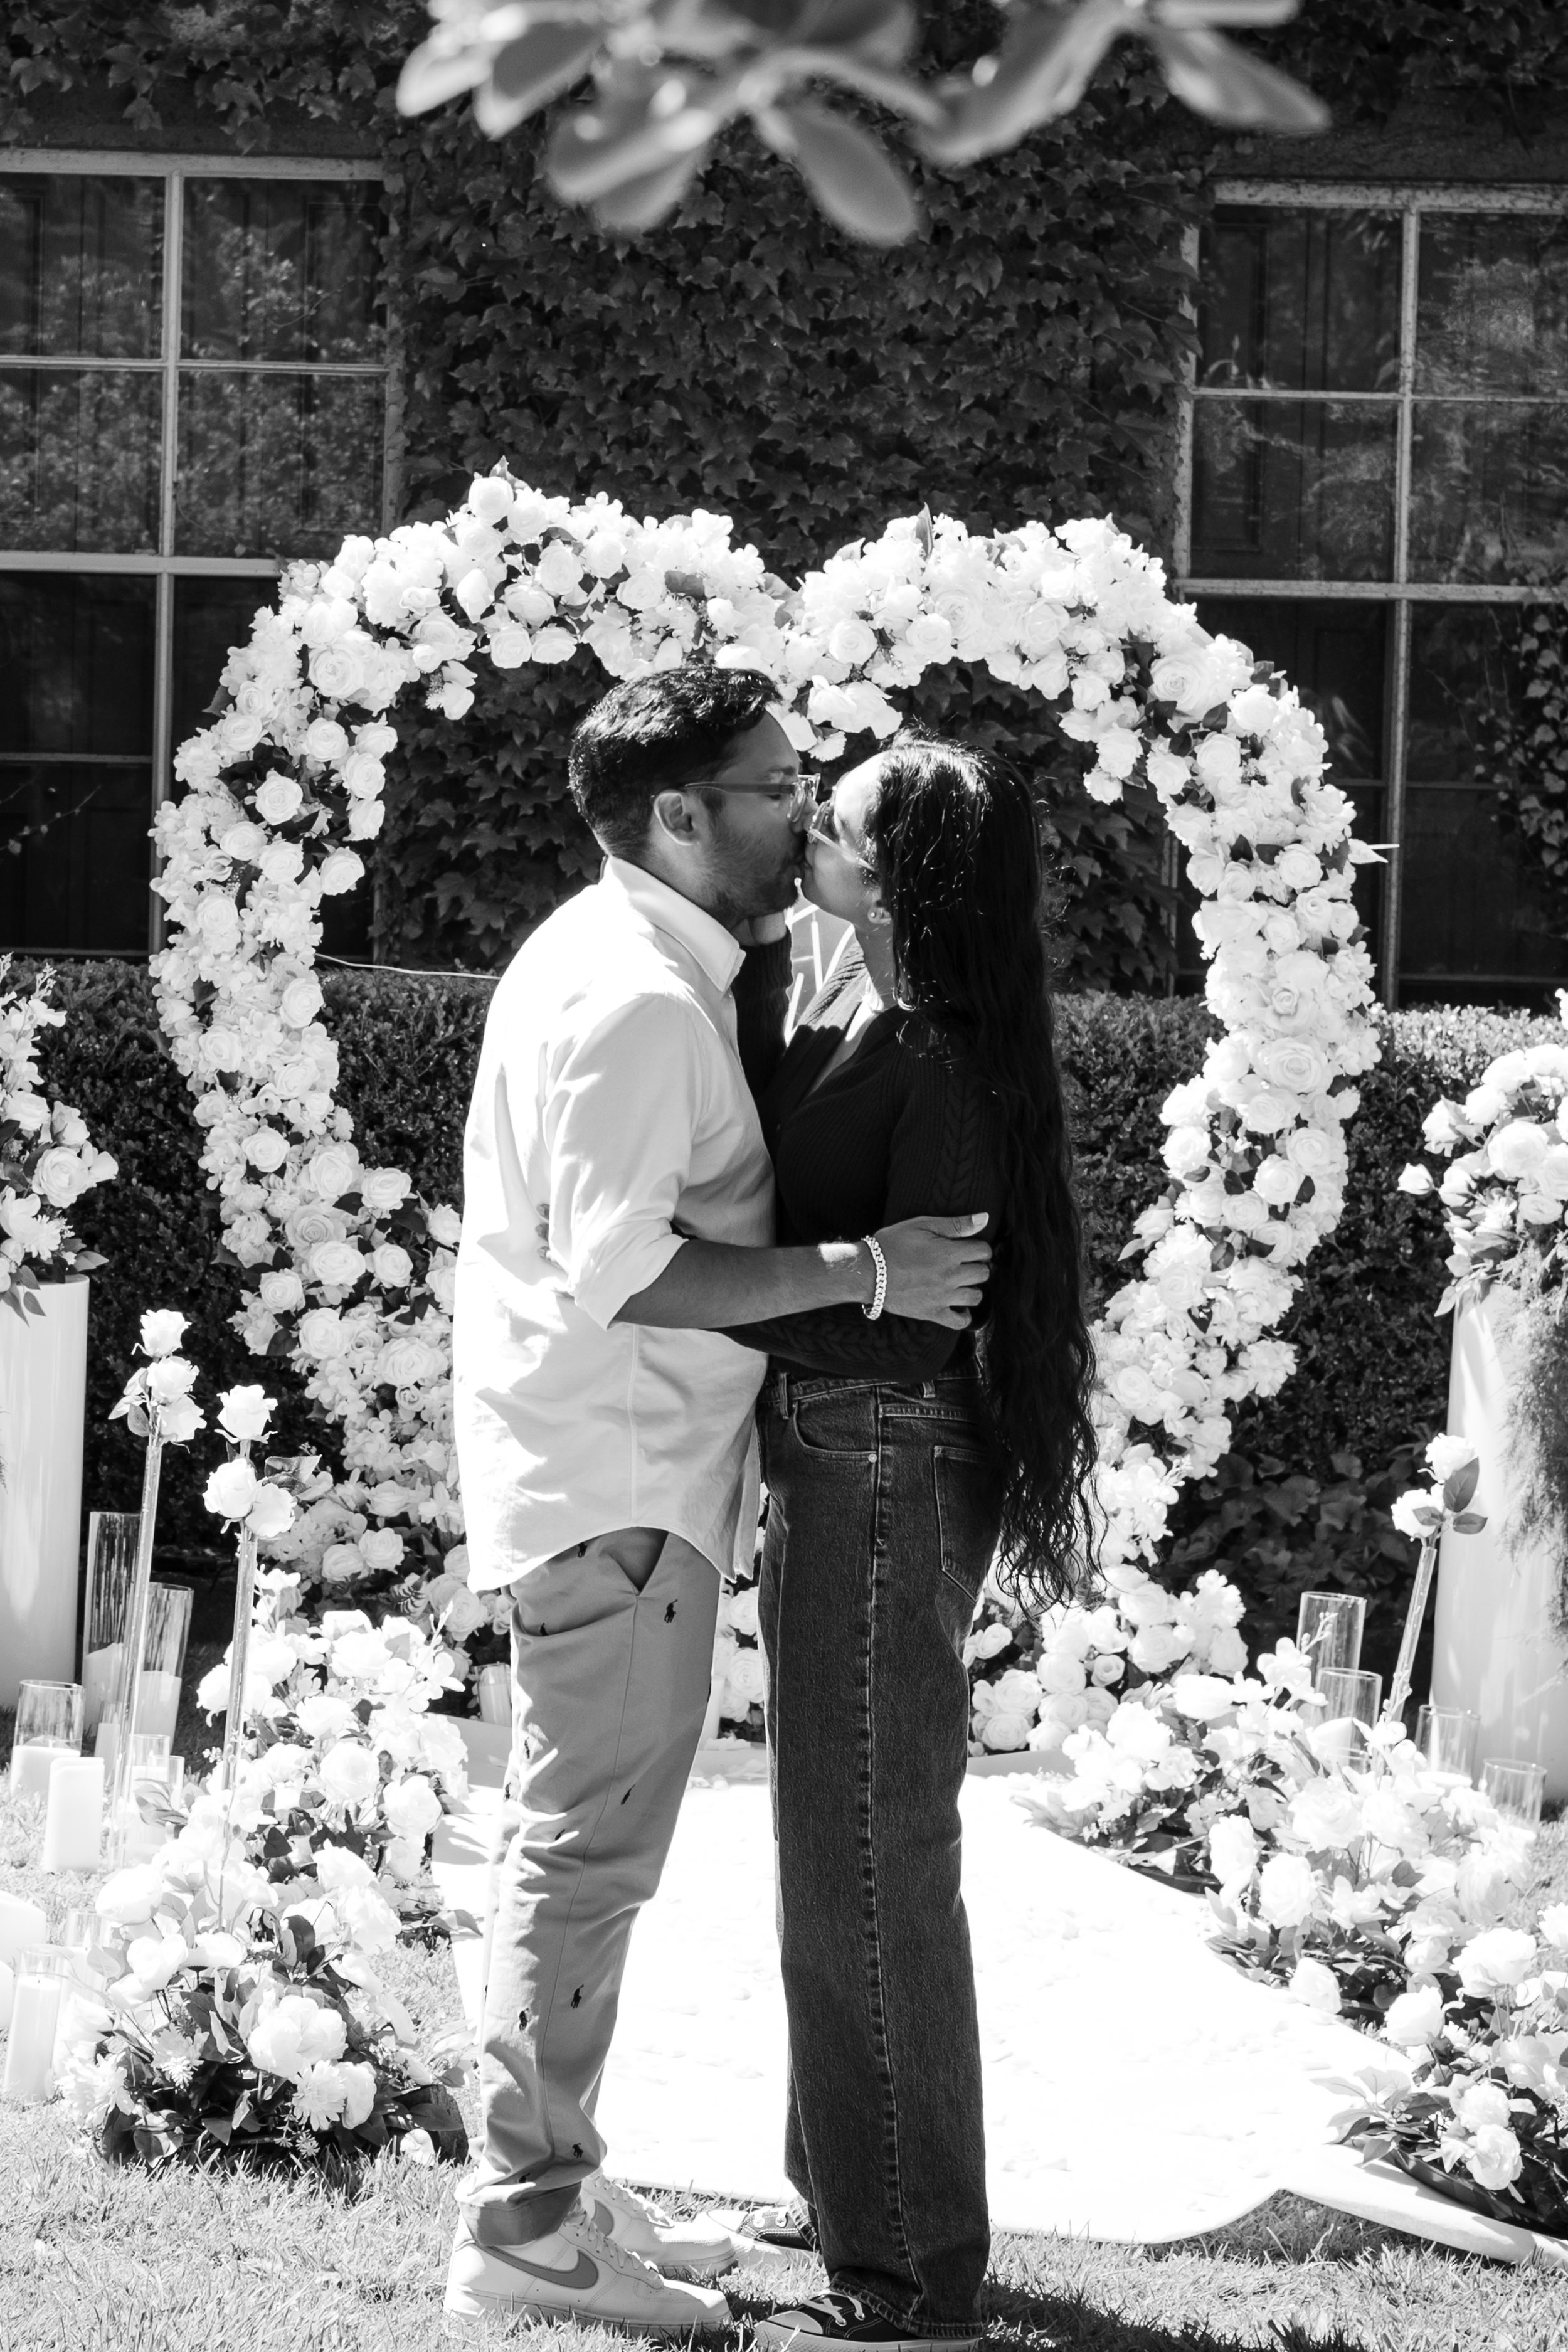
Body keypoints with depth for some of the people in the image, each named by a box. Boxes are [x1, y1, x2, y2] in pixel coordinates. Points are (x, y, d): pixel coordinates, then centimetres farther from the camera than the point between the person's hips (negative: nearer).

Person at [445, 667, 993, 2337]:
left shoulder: (629, 963, 13)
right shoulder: (635, 999, -21)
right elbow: (624, 1271, -26)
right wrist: (867, 1273, -23)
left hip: (616, 1472, 11)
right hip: (613, 1481, -11)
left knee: (580, 1838, 16)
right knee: (592, 1842, -6)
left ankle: (545, 2181, 25)